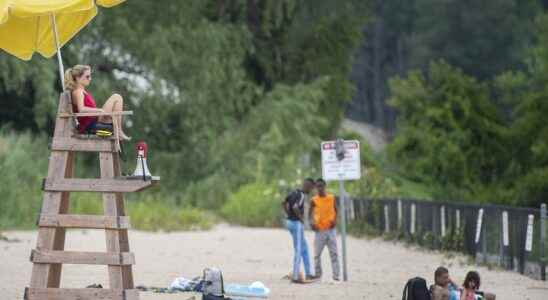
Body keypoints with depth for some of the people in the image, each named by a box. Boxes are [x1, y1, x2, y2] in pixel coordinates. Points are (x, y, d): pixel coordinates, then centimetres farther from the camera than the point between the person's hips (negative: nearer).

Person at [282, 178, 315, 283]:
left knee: (304, 248, 19)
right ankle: (295, 277, -3)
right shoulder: (301, 195, -17)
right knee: (298, 250, -4)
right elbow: (295, 207, -32)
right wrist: (300, 218, -16)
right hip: (296, 223, -10)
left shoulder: (294, 192, 10)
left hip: (290, 222, 10)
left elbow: (284, 202, 19)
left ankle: (308, 273, 24)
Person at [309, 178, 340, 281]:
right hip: (319, 230, 0)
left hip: (330, 229, 0)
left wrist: (335, 220, -6)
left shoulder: (332, 198, 3)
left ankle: (336, 275, -2)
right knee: (317, 253, 1)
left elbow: (336, 210, 12)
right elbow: (311, 213, 4)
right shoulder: (314, 200, 0)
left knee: (334, 253, -3)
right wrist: (311, 222, -15)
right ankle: (317, 273, 14)